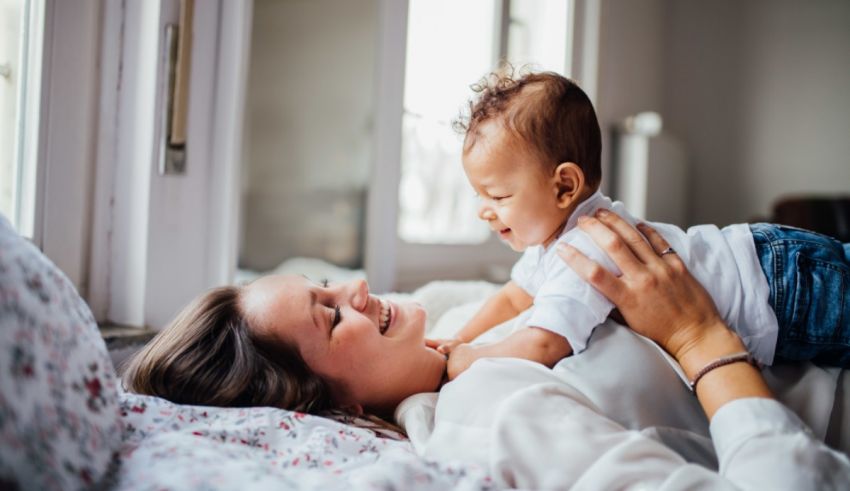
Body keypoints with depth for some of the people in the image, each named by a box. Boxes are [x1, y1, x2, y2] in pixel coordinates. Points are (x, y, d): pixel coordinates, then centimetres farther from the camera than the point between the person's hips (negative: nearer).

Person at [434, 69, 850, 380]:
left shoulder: (585, 251, -33)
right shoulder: (555, 233, 0)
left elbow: (542, 345, -42)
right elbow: (514, 297, 15)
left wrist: (462, 360, -27)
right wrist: (458, 340, 5)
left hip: (787, 287, -8)